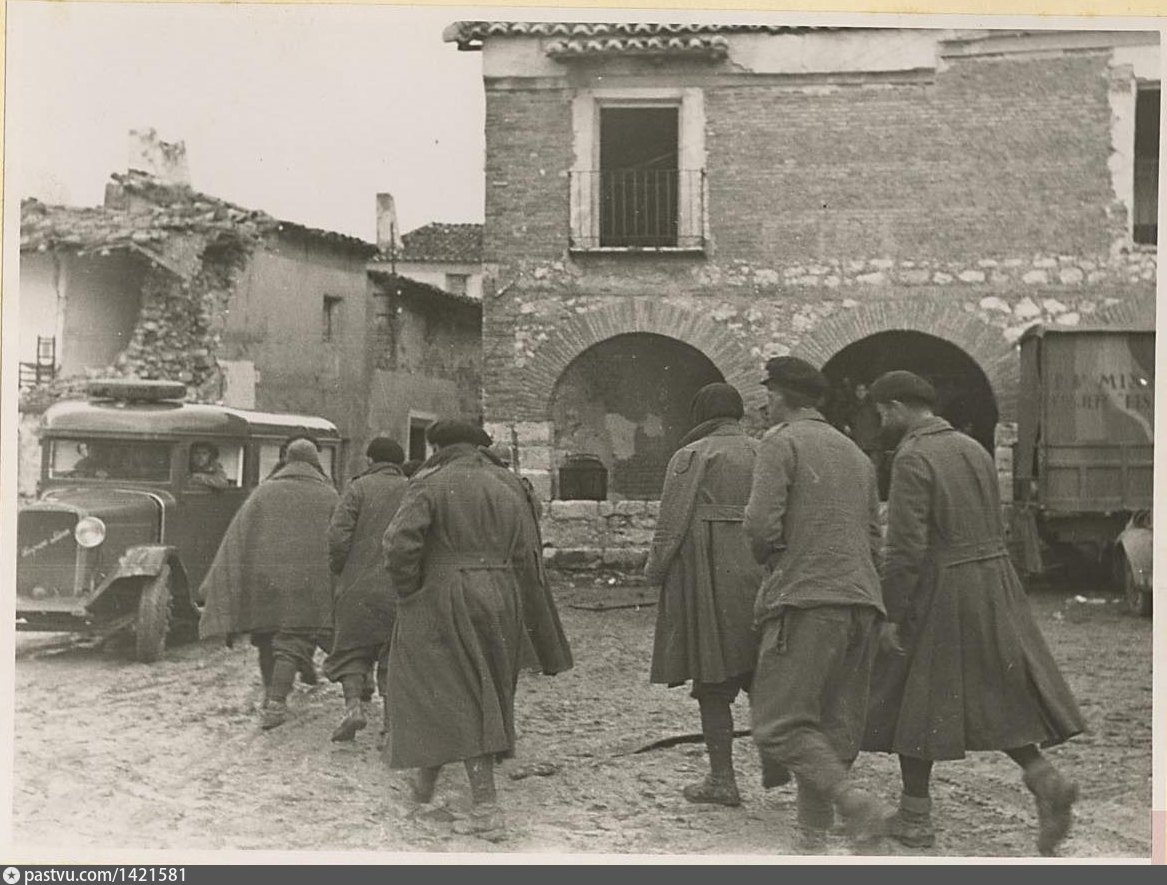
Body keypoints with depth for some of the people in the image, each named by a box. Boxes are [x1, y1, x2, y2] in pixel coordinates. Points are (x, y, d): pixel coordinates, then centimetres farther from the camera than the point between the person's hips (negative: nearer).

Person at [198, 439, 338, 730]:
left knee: (267, 639, 18)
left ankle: (271, 696, 29)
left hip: (263, 577, 2)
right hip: (307, 582, -2)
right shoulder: (328, 496, 4)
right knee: (293, 640, 0)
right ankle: (276, 703, -12)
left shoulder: (264, 491, 9)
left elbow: (237, 537, 5)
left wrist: (215, 584, 6)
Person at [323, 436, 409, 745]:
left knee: (351, 648, 10)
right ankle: (392, 720, 5)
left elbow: (338, 534, -11)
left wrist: (337, 569, 4)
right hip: (402, 590, 2)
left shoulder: (359, 487, -1)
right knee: (394, 656, 10)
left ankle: (354, 704, -9)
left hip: (360, 585, -2)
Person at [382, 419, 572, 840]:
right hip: (499, 603, 5)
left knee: (458, 699, 0)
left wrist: (407, 591, -5)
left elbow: (400, 541, -20)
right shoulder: (507, 486, 9)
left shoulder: (431, 484, -5)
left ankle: (487, 808, -3)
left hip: (444, 603, -5)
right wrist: (533, 623, 10)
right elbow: (527, 557, 6)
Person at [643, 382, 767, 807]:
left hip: (708, 576, -5)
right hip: (758, 575, 5)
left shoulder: (691, 457, -5)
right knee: (758, 673, 14)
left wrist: (654, 570, 2)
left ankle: (722, 779, 7)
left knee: (713, 680, 2)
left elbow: (673, 522, -10)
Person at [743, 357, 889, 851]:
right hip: (862, 602, 8)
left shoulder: (781, 443, -2)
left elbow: (761, 524, -13)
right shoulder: (856, 454, 20)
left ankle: (852, 800, -21)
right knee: (835, 727, 10)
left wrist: (769, 560, 7)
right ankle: (815, 837, 12)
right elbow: (874, 539, 20)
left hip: (805, 599, -7)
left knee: (779, 723, -6)